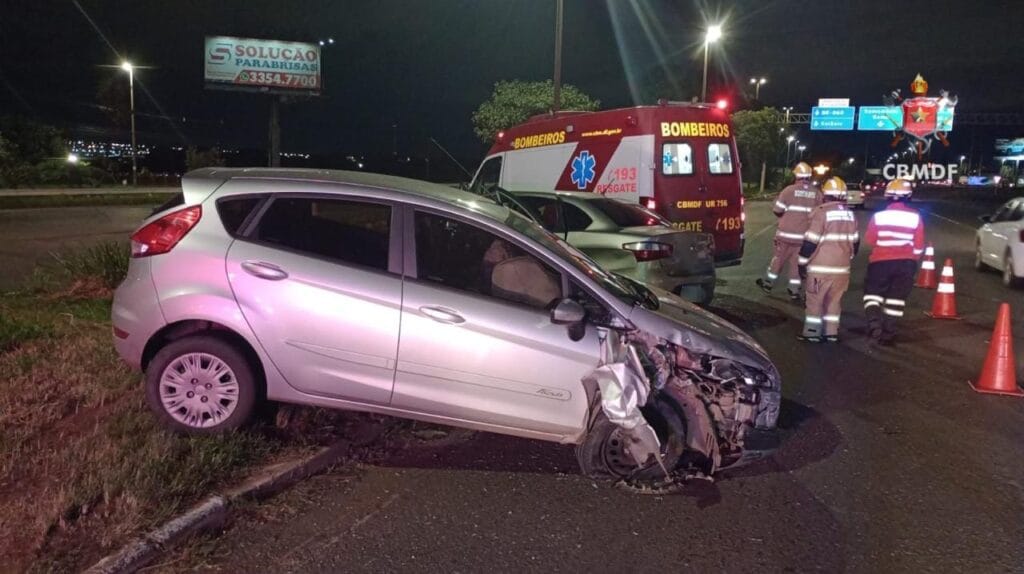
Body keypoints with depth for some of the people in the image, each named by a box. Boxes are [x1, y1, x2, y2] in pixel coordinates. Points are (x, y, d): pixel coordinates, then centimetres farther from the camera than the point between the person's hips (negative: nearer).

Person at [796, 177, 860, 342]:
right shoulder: (850, 214, 8)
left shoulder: (822, 212, -13)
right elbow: (855, 242, 16)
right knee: (835, 299, 14)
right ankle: (831, 332, 16)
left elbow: (810, 241, -15)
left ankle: (812, 332, 6)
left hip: (821, 267, -6)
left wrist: (802, 262, -6)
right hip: (842, 267, 6)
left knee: (815, 300, 3)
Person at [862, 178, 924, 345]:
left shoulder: (879, 216, -7)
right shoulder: (915, 217, -4)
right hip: (905, 263, 1)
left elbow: (870, 240, 1)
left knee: (873, 292, 10)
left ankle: (874, 321, -13)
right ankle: (888, 332, 11)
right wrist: (912, 260, 17)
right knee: (896, 297, 10)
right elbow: (919, 245, 0)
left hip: (881, 261, -1)